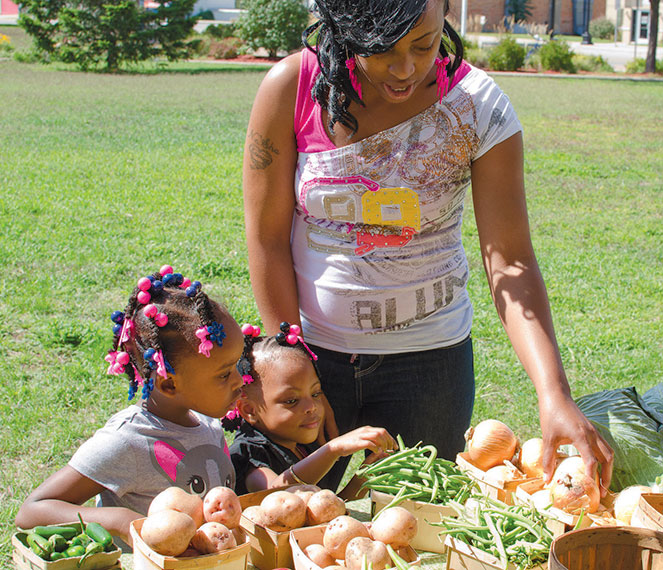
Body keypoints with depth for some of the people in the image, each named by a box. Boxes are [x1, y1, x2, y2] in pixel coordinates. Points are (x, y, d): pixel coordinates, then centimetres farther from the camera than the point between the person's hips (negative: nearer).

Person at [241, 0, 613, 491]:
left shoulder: (480, 107, -14)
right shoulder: (292, 89, -14)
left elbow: (510, 262, -18)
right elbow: (267, 239, -8)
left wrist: (555, 395, -29)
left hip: (429, 355, 0)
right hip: (312, 345, 0)